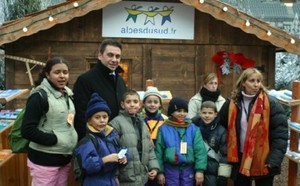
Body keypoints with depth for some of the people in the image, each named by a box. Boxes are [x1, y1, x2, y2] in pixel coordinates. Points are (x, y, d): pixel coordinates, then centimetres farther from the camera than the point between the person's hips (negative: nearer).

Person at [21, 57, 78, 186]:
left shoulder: (68, 95, 10)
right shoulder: (39, 96, -13)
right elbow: (27, 130, -19)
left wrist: (73, 139, 8)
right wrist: (54, 139, -20)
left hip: (65, 157, 7)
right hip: (44, 160, -7)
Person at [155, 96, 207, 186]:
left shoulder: (193, 129, 1)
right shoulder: (163, 129, -2)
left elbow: (200, 150, -2)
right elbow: (159, 151, 0)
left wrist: (200, 170, -9)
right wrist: (160, 171, -2)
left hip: (188, 170, 1)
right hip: (170, 170, -1)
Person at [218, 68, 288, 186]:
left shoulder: (271, 104, -9)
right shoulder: (233, 103, 1)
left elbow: (280, 134, -11)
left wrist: (274, 160, -19)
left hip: (263, 160, -3)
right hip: (240, 158, 3)